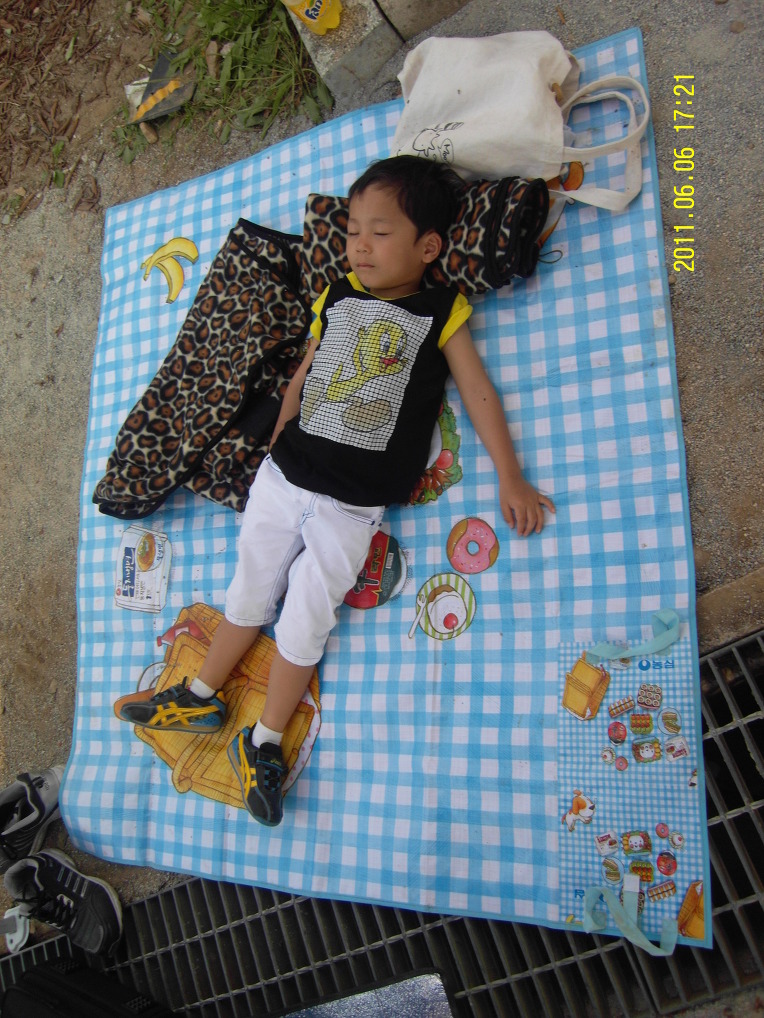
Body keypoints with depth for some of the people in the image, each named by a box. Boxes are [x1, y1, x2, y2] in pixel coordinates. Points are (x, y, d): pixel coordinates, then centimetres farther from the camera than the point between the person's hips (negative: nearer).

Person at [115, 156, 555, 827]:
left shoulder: (440, 313, 0)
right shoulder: (336, 298, 10)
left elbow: (478, 391, -2)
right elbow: (304, 376, 16)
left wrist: (510, 477, -6)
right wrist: (275, 449, 15)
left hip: (351, 505, -3)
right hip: (283, 476, 4)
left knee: (306, 615, 1)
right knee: (250, 590, 14)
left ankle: (263, 742, 18)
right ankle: (200, 698, 33)